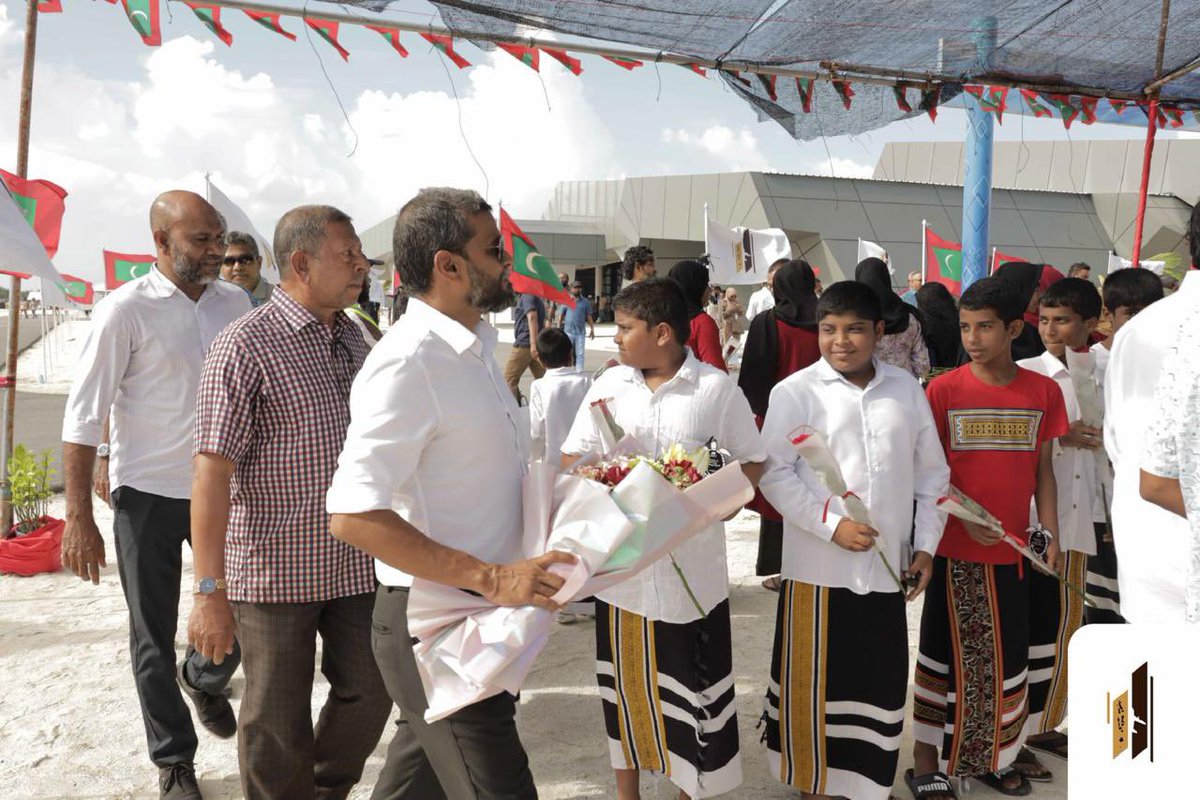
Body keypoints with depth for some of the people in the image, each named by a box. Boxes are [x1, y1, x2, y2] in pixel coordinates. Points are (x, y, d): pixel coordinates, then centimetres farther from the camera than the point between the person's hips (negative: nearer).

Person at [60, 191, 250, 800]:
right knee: (154, 640, 8)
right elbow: (83, 417, -11)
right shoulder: (125, 310, -12)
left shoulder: (235, 303, 2)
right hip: (148, 496, -4)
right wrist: (78, 518, -14)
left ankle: (203, 680, 43)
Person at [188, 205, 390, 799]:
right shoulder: (245, 344, -12)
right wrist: (211, 590, -20)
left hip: (358, 565, 6)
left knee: (370, 694, 14)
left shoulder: (354, 341, 9)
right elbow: (212, 468, -17)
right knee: (277, 724, 8)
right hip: (274, 570, -6)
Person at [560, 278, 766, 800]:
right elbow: (573, 459, 6)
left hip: (693, 568, -3)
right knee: (625, 681, 16)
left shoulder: (717, 389, -6)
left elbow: (752, 464, 0)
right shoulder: (609, 384, 3)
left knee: (691, 687, 10)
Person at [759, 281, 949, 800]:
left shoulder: (906, 389, 6)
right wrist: (832, 525, -16)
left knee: (883, 679, 13)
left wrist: (926, 545, 6)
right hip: (818, 567, -3)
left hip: (886, 567, 4)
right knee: (814, 680, 8)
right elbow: (774, 473, -9)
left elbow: (931, 473, 11)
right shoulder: (795, 392, -7)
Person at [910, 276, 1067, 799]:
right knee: (945, 656, 5)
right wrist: (962, 516, -18)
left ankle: (992, 757, 33)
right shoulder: (943, 390, -7)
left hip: (1013, 550, 3)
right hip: (955, 548, -3)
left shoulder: (1044, 392, 2)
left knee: (1007, 656, 15)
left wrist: (1050, 534, 3)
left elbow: (1043, 471, 8)